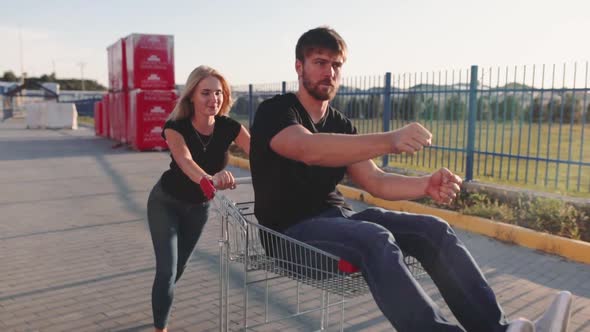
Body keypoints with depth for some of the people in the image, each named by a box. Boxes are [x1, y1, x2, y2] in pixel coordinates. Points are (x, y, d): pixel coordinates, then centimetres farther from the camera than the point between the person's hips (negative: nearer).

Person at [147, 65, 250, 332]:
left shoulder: (229, 127, -21)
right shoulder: (175, 127, -30)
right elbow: (185, 161, -50)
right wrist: (209, 179, -72)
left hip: (199, 207, 4)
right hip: (165, 203, -4)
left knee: (180, 265, 20)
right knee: (167, 270, -10)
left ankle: (161, 302, 51)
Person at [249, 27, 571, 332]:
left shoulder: (341, 124, 14)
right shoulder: (274, 112, -7)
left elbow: (374, 181, 5)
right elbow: (308, 149, -30)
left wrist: (426, 185, -15)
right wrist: (389, 141, -43)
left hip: (337, 217, 6)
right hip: (290, 228, -6)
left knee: (432, 229, -13)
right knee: (376, 239, -35)